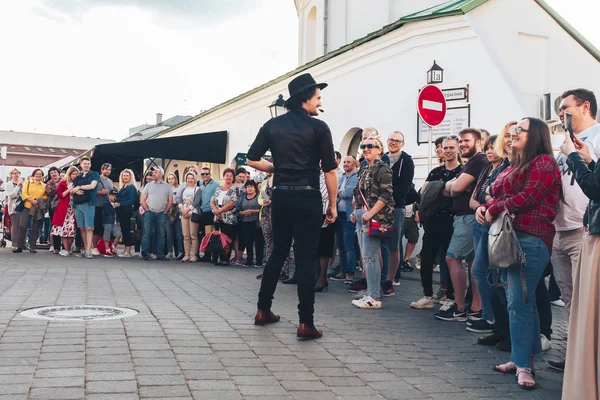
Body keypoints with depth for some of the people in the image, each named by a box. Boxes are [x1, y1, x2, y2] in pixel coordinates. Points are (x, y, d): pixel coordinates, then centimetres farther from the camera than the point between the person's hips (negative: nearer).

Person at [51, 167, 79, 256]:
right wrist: (69, 190, -8)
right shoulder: (63, 183, 7)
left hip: (74, 208, 2)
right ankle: (66, 250, -5)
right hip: (64, 208, -2)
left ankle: (68, 249, 7)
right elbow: (59, 195, 0)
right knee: (64, 228, -7)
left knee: (72, 229, -3)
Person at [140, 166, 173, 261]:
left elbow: (170, 201, 7)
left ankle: (160, 254, 8)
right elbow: (142, 200, 7)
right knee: (146, 233, -6)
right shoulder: (148, 185, 10)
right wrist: (147, 210, -2)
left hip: (162, 214, 0)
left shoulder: (167, 186, 9)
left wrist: (165, 212, 0)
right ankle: (145, 253, -2)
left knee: (161, 234, 3)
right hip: (149, 213, 0)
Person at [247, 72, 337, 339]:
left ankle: (263, 310, 23)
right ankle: (306, 323, -2)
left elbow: (252, 160, 4)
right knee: (306, 258, -2)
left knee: (278, 253, 17)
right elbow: (330, 170, -7)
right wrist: (332, 205, 0)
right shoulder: (318, 127, -6)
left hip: (280, 196, 5)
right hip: (307, 198, -5)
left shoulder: (272, 125, 6)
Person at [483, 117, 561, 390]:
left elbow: (528, 197, -18)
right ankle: (523, 358, 20)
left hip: (531, 240, -9)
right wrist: (483, 208, 0)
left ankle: (523, 364, -3)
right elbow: (498, 196, 22)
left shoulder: (543, 163, -7)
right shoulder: (515, 166, 21)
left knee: (518, 303, -10)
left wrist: (494, 209, -9)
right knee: (522, 302, 13)